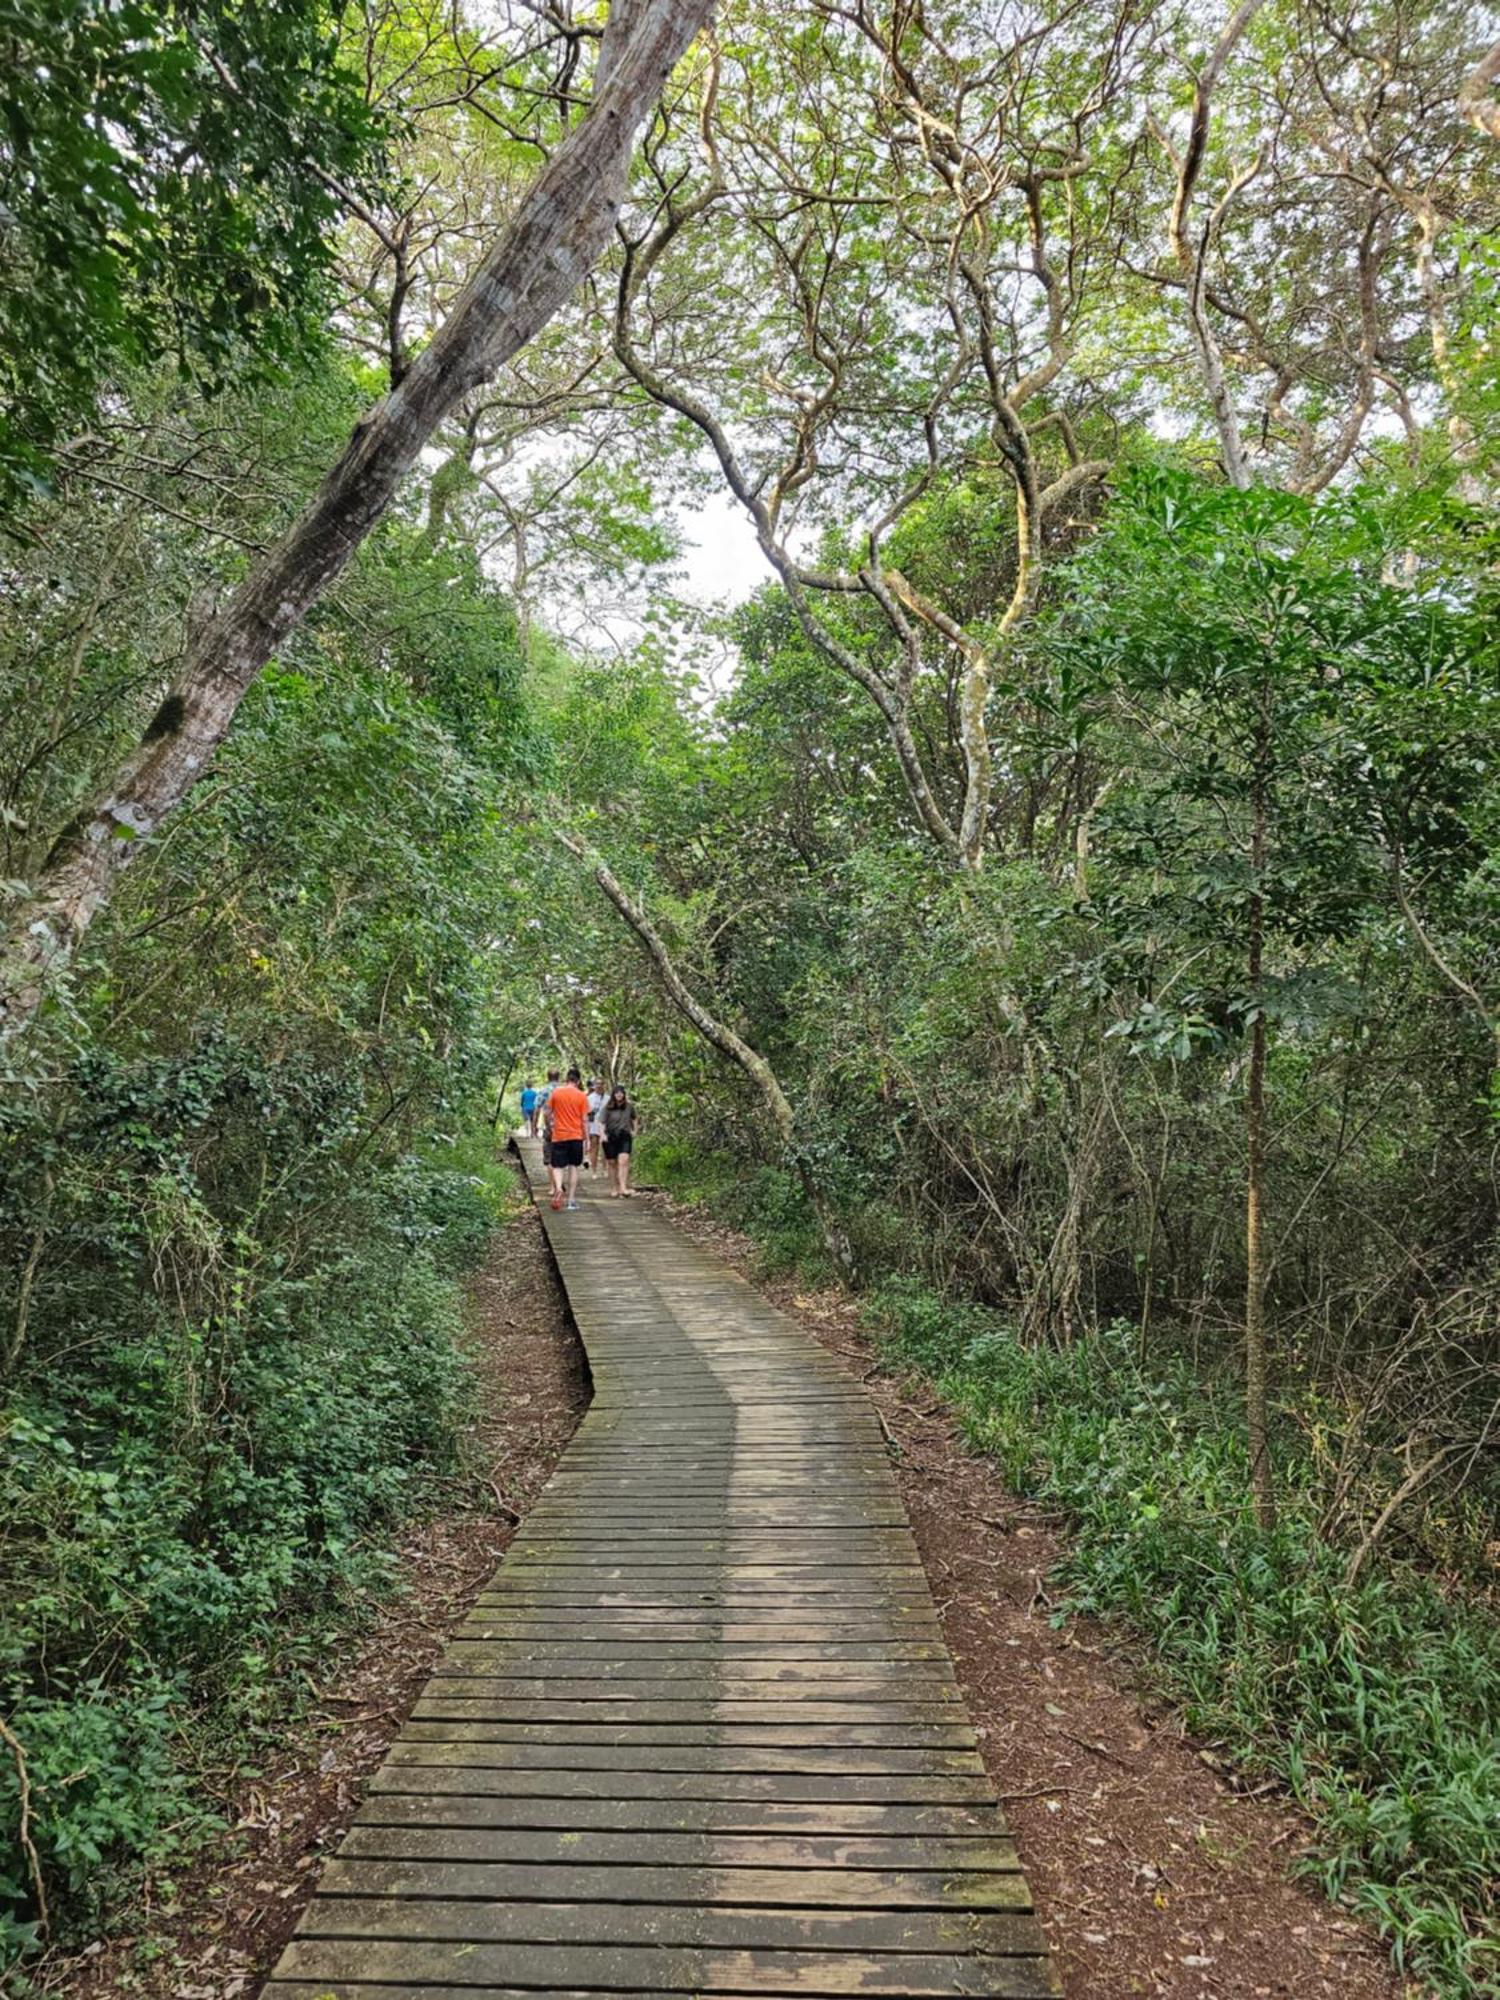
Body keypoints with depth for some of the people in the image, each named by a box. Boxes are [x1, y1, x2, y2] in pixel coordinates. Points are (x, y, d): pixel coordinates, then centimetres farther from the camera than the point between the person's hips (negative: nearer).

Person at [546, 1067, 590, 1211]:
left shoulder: (556, 1093, -1)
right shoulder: (581, 1096, -3)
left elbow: (548, 1113, 3)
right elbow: (585, 1120, -3)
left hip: (559, 1136, 0)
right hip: (576, 1136, 0)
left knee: (557, 1166, 4)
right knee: (573, 1167, 10)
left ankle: (558, 1188, -25)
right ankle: (572, 1199, 9)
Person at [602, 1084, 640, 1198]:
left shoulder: (629, 1106, 4)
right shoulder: (608, 1107, -2)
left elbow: (634, 1119, 21)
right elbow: (603, 1122, -1)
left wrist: (635, 1131, 17)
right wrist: (603, 1134, -13)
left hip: (624, 1137, 0)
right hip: (610, 1137, 0)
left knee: (623, 1161, -16)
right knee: (612, 1163, 8)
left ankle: (623, 1188, -23)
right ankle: (614, 1188, 20)